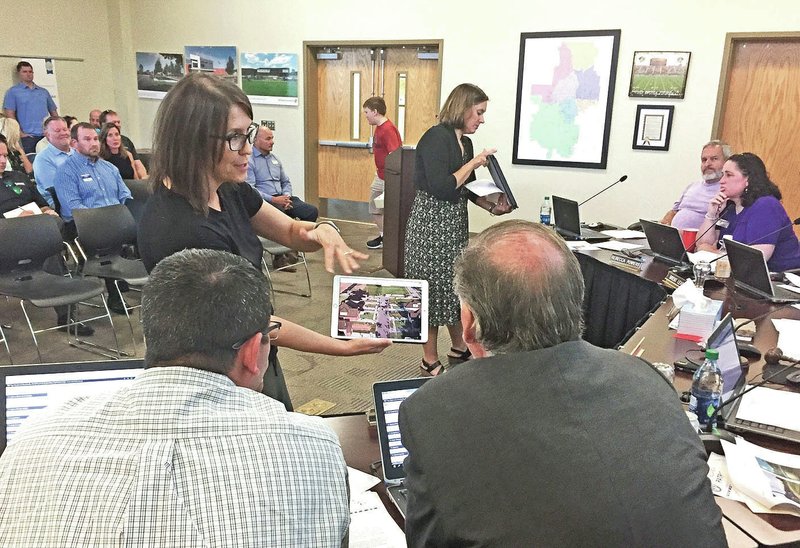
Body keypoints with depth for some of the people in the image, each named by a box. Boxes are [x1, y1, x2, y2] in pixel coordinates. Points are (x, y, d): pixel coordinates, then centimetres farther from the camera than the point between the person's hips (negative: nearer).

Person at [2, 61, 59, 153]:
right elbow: (10, 115, 0)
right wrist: (21, 133, -10)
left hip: (47, 136, 3)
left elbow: (54, 112, 22)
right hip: (28, 137, -3)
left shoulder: (44, 91, 21)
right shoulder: (13, 91, 8)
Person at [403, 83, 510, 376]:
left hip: (455, 223, 9)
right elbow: (442, 188, -24)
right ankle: (430, 362, 16)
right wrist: (474, 162, -14)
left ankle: (459, 348, 33)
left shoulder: (465, 142, 11)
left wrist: (491, 207, 6)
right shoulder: (436, 138, -16)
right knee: (434, 288, 1)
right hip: (432, 223, -9)